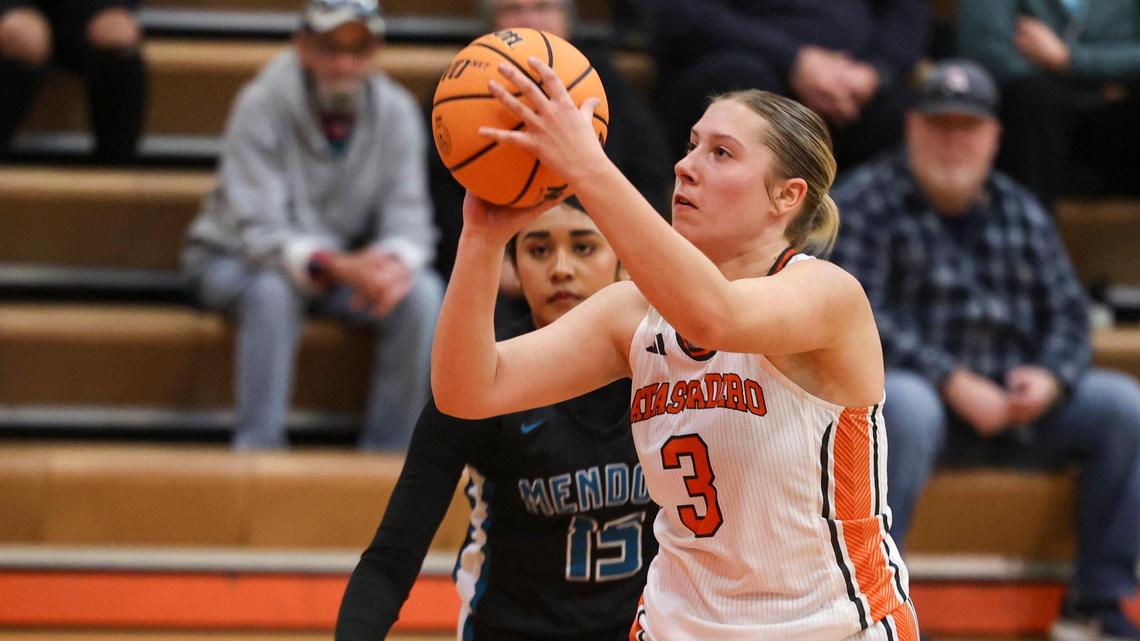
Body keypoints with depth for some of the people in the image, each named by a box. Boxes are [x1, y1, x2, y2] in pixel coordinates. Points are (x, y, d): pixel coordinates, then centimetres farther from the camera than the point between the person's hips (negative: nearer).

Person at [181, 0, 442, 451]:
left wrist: (397, 262, -37)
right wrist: (335, 266, -45)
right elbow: (258, 231, -27)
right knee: (273, 290, -38)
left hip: (345, 265, 4)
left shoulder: (397, 112, -9)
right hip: (235, 260, -4)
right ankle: (257, 452, -32)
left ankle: (388, 452, -15)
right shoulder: (262, 105, -21)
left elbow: (407, 219, -11)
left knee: (423, 294, -23)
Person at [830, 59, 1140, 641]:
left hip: (1013, 411, 6)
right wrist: (955, 384, -21)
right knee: (906, 407, -39)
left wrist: (1049, 377, -10)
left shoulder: (1020, 212, 16)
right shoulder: (867, 202, -3)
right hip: (921, 394, -6)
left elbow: (1067, 311, 14)